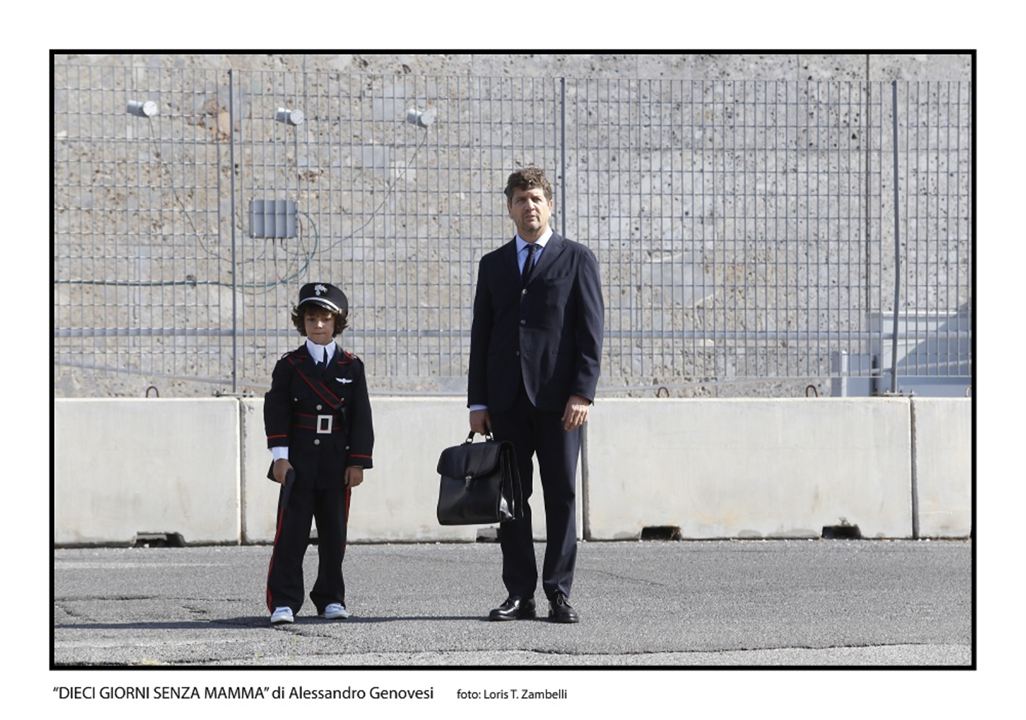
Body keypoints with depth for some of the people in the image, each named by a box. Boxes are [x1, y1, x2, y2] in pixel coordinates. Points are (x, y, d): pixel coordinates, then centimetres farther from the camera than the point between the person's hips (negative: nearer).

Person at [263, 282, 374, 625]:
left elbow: (361, 417, 5)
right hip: (298, 461, -2)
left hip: (337, 463, 2)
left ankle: (331, 599, 19)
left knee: (334, 533, 8)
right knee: (291, 532, -6)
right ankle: (283, 602, -6)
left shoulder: (351, 367, 7)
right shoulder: (289, 365, 4)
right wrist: (280, 455, -10)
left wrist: (358, 462, -2)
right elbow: (276, 411, -1)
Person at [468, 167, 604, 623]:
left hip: (557, 399, -3)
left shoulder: (577, 260, 5)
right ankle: (519, 594, 5)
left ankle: (558, 594, 1)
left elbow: (590, 331, -1)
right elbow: (481, 334, 14)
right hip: (507, 400, 3)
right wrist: (478, 401, 6)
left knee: (560, 496, -2)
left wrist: (582, 393, -10)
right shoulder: (493, 264, 16)